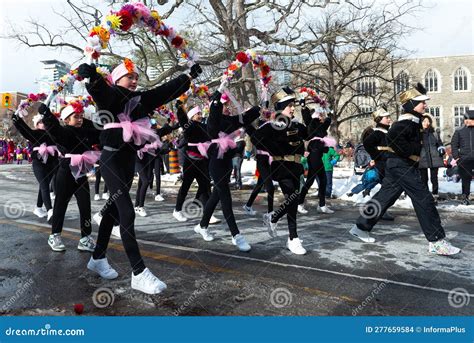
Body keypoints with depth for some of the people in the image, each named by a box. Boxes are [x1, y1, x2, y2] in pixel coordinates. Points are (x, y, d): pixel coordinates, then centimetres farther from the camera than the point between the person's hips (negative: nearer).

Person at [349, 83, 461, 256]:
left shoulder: (411, 121, 15)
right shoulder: (408, 122, -18)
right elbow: (393, 136, -31)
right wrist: (410, 154, -23)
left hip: (396, 165, 10)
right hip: (403, 167, -10)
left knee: (385, 197, 13)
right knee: (424, 200, -6)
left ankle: (361, 227, 20)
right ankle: (437, 241, -1)